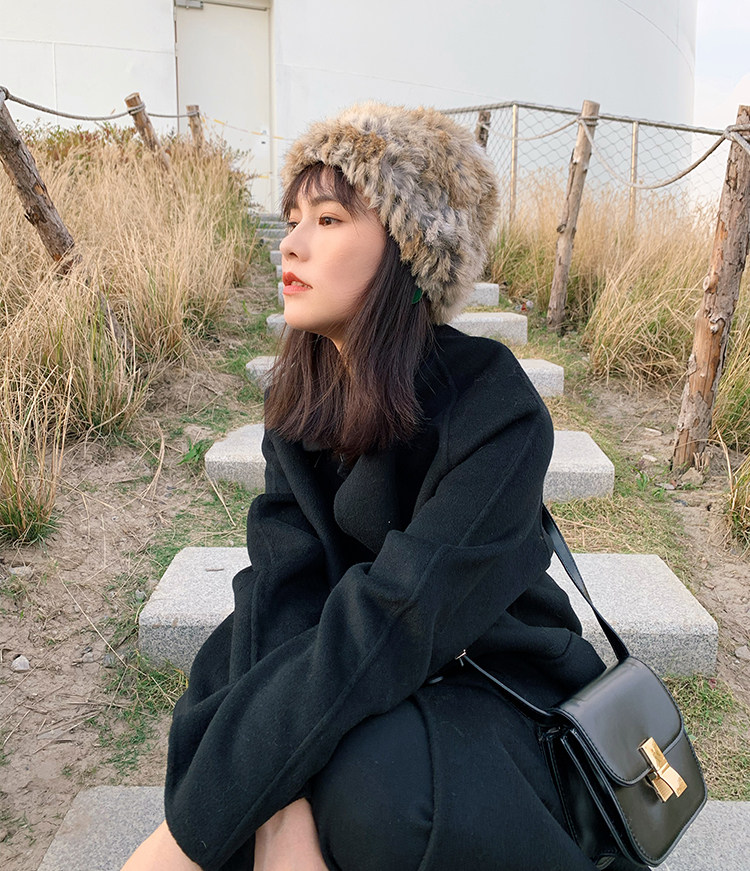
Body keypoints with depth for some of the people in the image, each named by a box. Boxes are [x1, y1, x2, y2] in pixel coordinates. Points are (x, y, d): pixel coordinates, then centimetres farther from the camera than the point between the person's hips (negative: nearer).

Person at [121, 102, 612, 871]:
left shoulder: (495, 412, -25)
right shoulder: (302, 396, -5)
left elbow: (393, 624, -31)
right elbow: (283, 581, -17)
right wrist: (280, 807, -32)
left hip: (494, 687, -5)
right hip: (370, 671, 5)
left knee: (371, 778, -34)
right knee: (227, 678, -22)